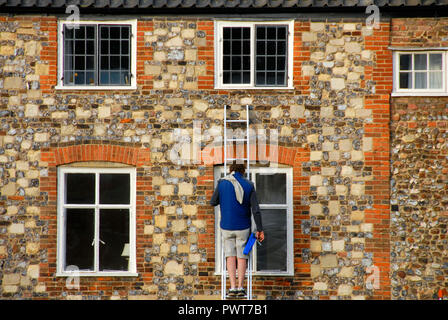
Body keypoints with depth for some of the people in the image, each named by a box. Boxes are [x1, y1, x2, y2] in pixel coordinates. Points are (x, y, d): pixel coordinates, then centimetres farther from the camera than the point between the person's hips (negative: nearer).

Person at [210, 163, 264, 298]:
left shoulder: (222, 183, -6)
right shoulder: (249, 185, -6)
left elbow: (213, 202, 5)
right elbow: (256, 210, -9)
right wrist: (260, 229, -4)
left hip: (226, 227, 0)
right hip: (243, 227, 0)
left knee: (230, 255, 9)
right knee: (242, 256, 10)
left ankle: (232, 287, -1)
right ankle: (240, 287, 5)